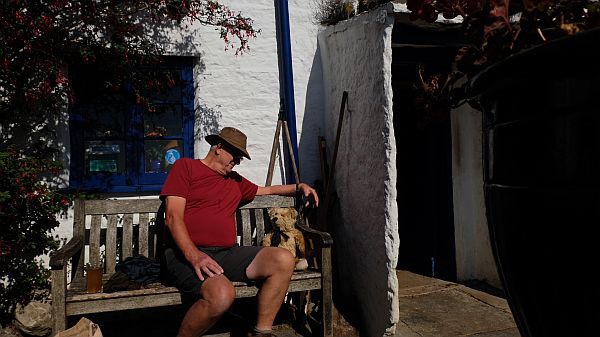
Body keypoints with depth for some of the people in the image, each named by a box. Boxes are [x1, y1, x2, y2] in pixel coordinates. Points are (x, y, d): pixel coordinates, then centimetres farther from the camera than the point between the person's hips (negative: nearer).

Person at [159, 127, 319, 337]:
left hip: (228, 253, 7)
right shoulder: (186, 166, 6)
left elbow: (267, 190, 42)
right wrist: (193, 255, -22)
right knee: (222, 294, -36)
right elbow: (173, 217, -6)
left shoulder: (235, 180, 25)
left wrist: (299, 187, 26)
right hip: (187, 254, -6)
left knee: (283, 260, -16)